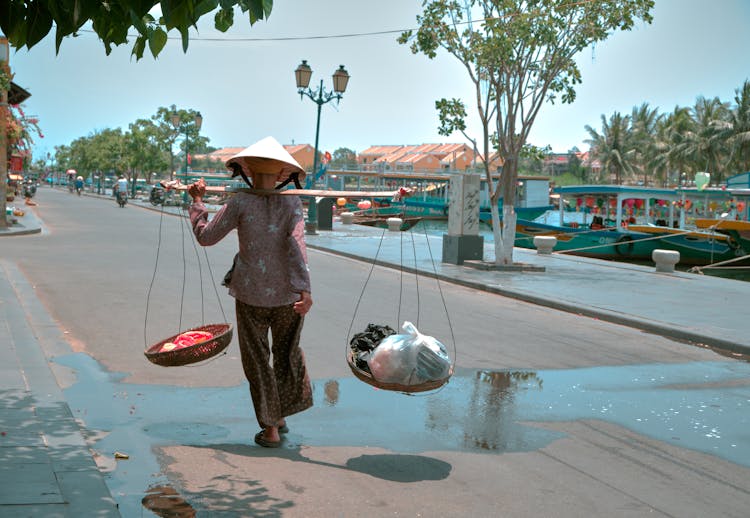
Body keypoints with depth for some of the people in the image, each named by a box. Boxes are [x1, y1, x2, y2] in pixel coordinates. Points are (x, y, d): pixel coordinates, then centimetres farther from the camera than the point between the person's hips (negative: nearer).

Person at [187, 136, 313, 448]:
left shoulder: (240, 202, -7)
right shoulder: (292, 203, -4)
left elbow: (205, 236, 0)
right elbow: (296, 244, -17)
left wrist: (197, 201, 13)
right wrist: (304, 289, -24)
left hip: (251, 293, -1)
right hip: (287, 293, 2)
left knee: (258, 359, 10)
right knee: (287, 353, 21)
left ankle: (270, 428, 14)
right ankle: (281, 416, 31)